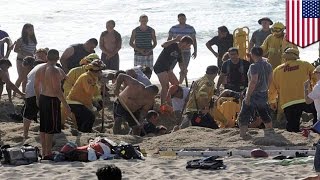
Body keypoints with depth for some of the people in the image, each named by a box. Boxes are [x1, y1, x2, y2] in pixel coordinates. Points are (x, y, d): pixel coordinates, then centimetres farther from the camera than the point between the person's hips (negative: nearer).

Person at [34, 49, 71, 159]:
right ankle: (48, 153, 1)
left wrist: (38, 98, 31)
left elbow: (36, 86, 15)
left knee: (43, 128, 15)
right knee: (51, 128, -1)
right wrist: (66, 105, -18)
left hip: (42, 98, 8)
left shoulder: (40, 69, 5)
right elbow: (57, 90, -23)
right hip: (52, 100, -8)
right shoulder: (55, 71, -19)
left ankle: (44, 152, 23)